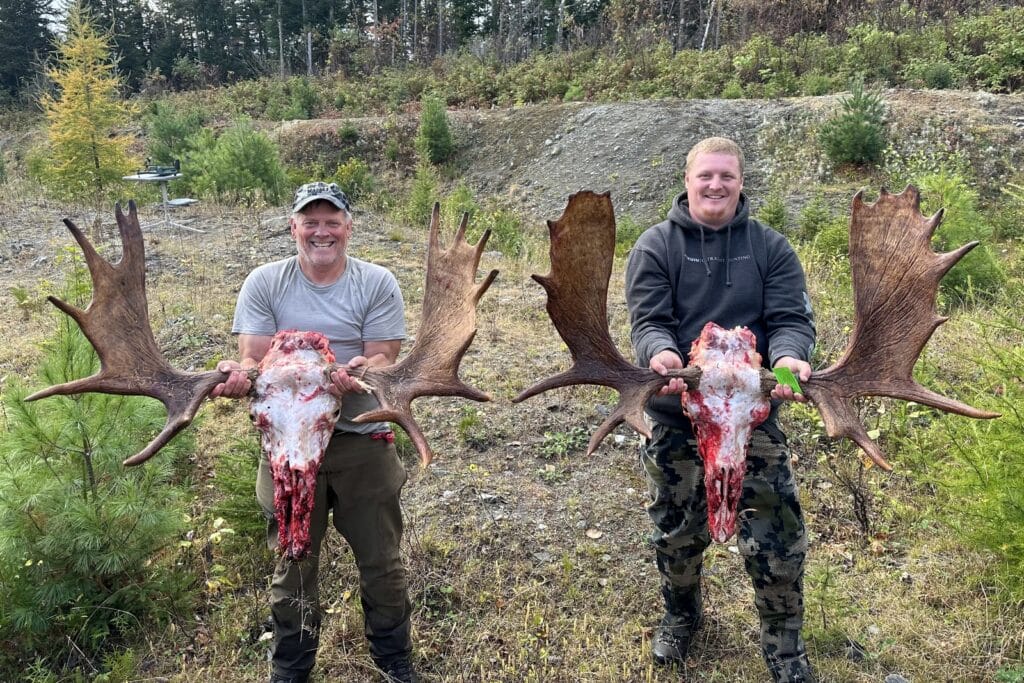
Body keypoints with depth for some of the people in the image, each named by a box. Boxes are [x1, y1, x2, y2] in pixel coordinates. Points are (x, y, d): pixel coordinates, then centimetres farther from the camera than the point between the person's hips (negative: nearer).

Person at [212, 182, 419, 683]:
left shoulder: (377, 283, -2)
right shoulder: (265, 282, 1)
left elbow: (383, 358, -9)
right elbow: (254, 358, -4)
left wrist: (358, 373, -32)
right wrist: (240, 375, -29)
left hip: (362, 437, 0)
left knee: (381, 560, 12)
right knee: (292, 562, 15)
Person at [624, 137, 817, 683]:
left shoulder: (769, 246, 2)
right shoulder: (655, 245, -2)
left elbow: (791, 319, -6)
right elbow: (648, 320, -11)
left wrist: (789, 359, -28)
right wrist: (660, 354, -34)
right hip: (675, 416, 0)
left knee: (776, 535, 3)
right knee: (677, 530, 16)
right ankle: (681, 614, 44)